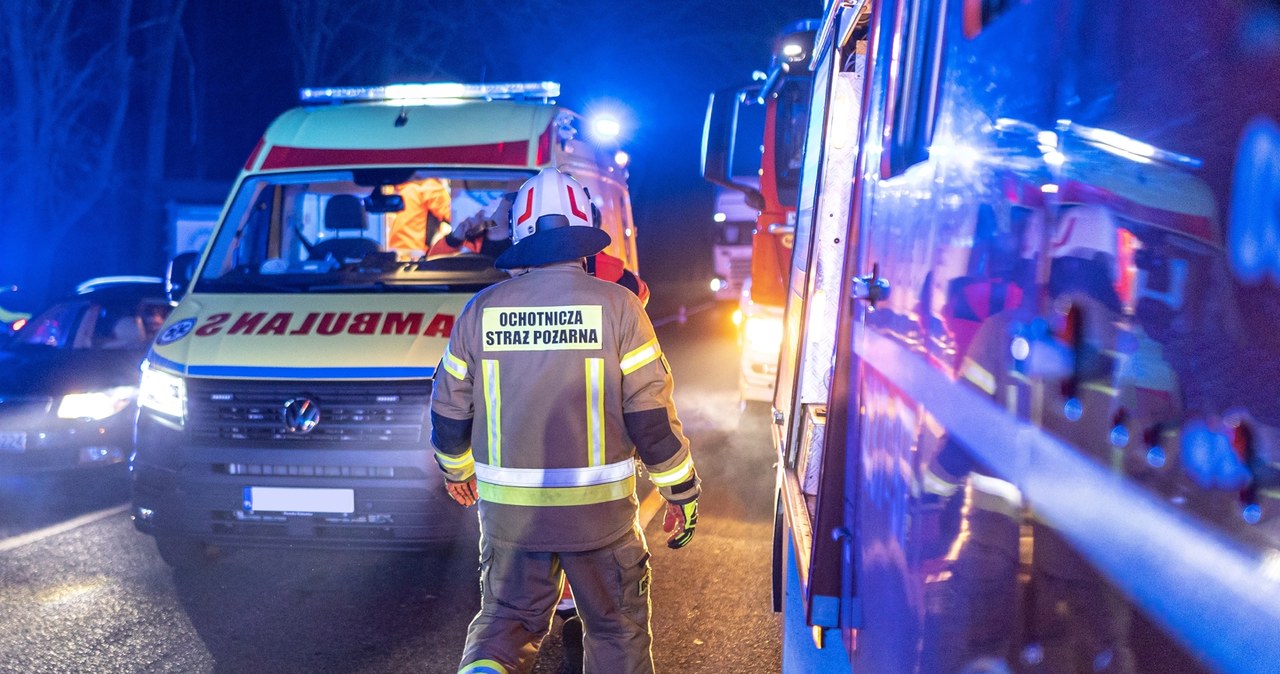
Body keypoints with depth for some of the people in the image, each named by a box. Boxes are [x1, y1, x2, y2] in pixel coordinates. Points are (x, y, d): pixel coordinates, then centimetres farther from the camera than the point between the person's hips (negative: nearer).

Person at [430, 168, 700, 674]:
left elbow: (450, 410, 7)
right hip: (599, 510, -2)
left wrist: (455, 469, 27)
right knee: (617, 630, 17)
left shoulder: (481, 310, -2)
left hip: (508, 510, 2)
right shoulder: (616, 306, -10)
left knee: (506, 617, 18)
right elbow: (652, 415, -10)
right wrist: (682, 493, 3)